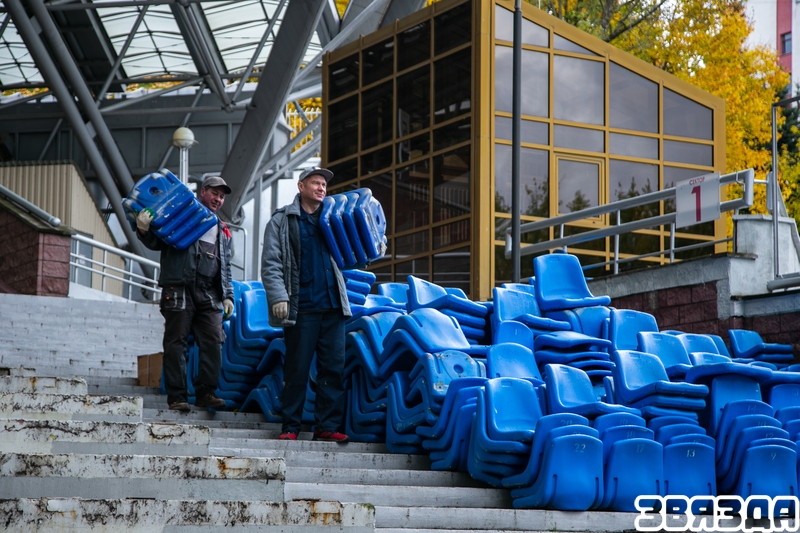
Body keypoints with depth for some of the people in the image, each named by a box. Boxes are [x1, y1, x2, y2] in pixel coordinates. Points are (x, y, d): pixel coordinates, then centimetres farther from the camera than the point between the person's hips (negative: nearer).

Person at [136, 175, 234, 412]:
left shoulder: (222, 232, 26)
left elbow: (226, 268, 28)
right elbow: (157, 243, 6)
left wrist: (228, 295, 17)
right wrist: (144, 231, -15)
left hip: (209, 294, 5)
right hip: (179, 288, -5)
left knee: (213, 342, -7)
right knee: (176, 342, -6)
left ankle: (205, 392, -1)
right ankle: (177, 395, -4)